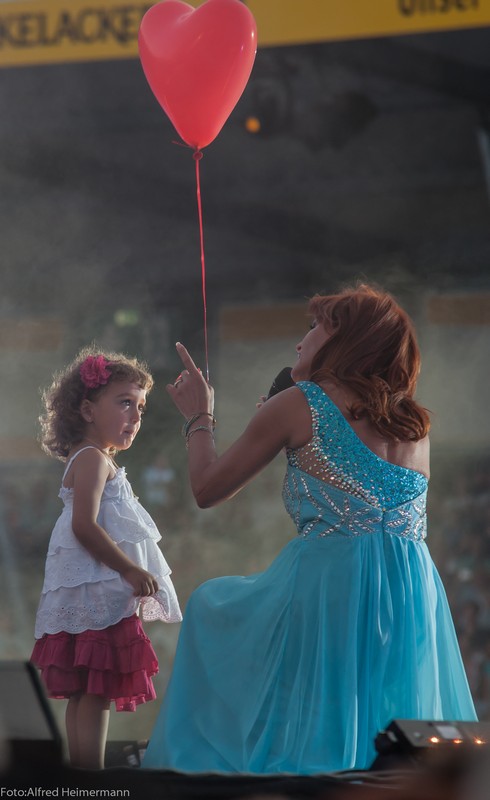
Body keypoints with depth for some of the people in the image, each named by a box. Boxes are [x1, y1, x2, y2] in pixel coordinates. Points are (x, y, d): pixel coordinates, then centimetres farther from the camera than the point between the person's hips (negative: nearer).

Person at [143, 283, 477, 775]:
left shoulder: (297, 406, -1)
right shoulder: (416, 424, 14)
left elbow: (207, 490, 7)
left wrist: (198, 417, 25)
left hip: (327, 585, -4)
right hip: (415, 594, 4)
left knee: (208, 607, 23)